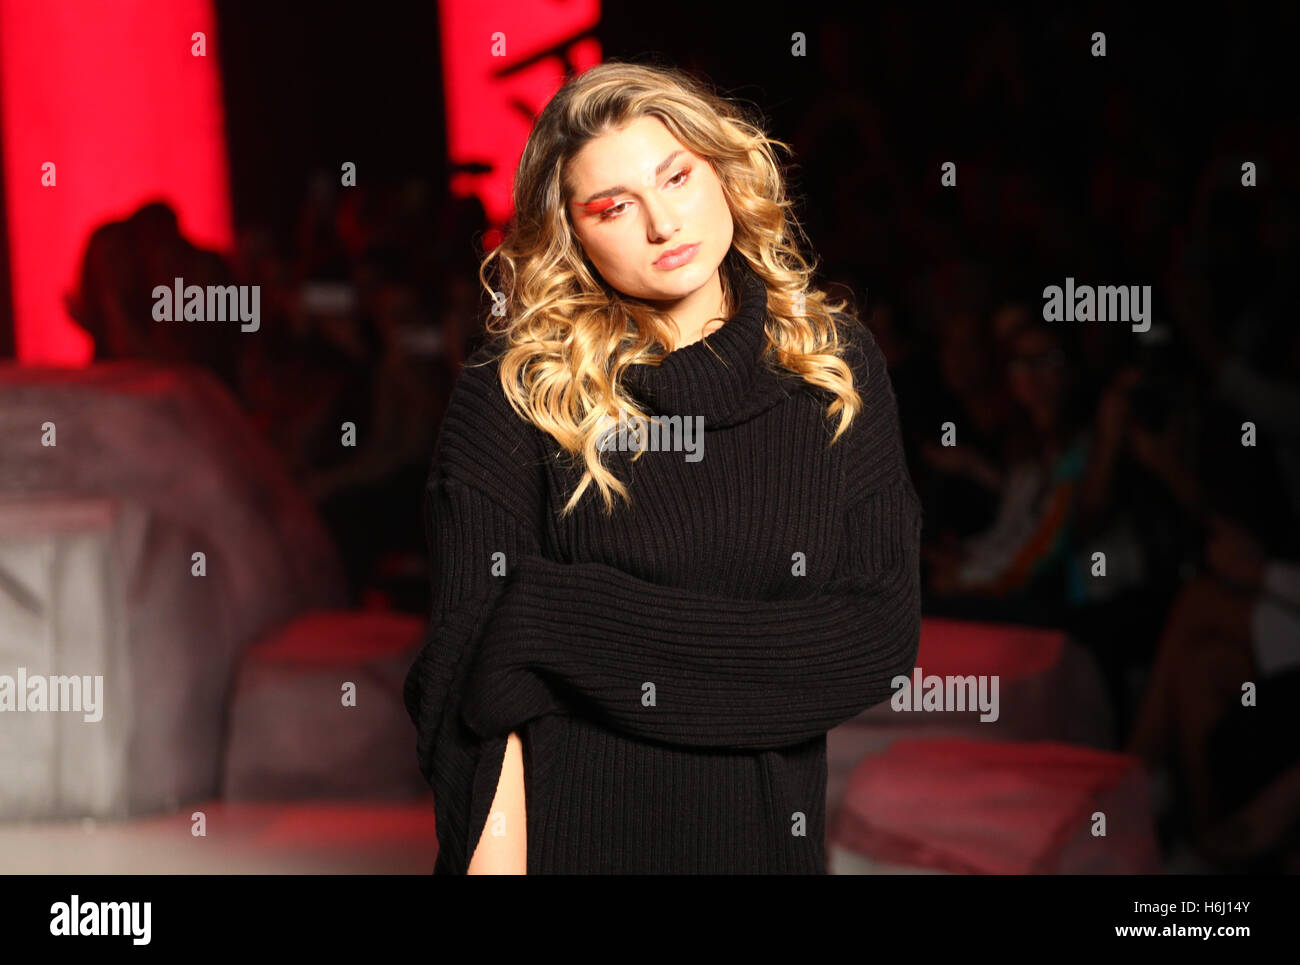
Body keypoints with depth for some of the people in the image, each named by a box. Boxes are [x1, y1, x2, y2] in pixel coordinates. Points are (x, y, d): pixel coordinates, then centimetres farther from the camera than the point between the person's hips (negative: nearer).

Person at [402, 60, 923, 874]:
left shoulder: (838, 365, -1)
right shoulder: (511, 393, -9)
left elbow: (882, 636, -8)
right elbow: (478, 671, -13)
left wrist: (589, 629, -14)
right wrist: (494, 860, -24)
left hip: (763, 833, 2)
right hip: (559, 832, -2)